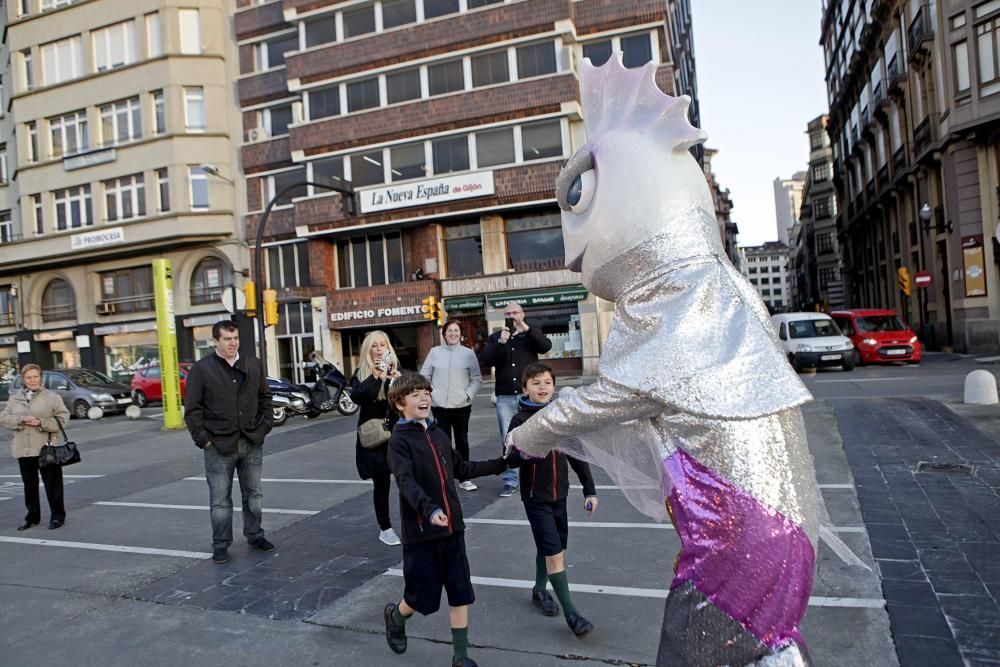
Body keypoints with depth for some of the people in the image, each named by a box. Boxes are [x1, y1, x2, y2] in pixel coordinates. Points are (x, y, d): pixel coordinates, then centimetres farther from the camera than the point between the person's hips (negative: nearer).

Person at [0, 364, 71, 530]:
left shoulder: (52, 397, -1)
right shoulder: (14, 398, 10)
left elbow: (63, 419, -4)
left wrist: (41, 422, -17)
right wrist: (20, 420, -11)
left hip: (46, 448, -4)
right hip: (23, 449, 4)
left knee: (52, 483, 0)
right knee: (29, 484, 13)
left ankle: (57, 516, 9)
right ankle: (32, 517, 25)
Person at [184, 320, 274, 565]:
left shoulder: (254, 365, 6)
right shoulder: (201, 369, -5)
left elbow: (265, 398, 13)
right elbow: (192, 409, -4)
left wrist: (264, 427, 3)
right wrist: (203, 439, -9)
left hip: (252, 443, 4)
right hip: (219, 446, -3)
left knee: (253, 494, 14)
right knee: (220, 500, 5)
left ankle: (254, 535, 29)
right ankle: (221, 545, 17)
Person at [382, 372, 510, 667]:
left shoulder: (438, 434, 9)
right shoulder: (399, 440, -12)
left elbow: (461, 469, 21)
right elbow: (406, 481, -27)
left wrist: (501, 464, 21)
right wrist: (429, 509, -44)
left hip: (452, 527, 6)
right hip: (421, 532, -5)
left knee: (460, 593, 8)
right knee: (423, 596, 7)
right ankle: (395, 615, 41)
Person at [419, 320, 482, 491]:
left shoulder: (469, 353, 1)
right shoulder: (435, 352, 2)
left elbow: (477, 379, 2)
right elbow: (424, 375, 6)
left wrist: (468, 395, -10)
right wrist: (429, 393, -4)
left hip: (462, 405, 0)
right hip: (440, 405, 0)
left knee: (462, 441, 10)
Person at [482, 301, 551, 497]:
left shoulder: (532, 335, 8)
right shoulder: (495, 337, 11)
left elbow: (546, 346, -13)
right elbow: (486, 360, -3)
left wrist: (526, 328, -20)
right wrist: (500, 342, -16)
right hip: (505, 397, 1)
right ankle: (510, 481, 10)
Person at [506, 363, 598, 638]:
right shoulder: (521, 420, -13)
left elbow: (577, 455, 5)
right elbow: (511, 457, -18)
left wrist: (590, 490, 5)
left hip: (559, 494, 5)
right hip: (536, 497, -5)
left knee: (548, 548, 19)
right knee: (555, 554, -7)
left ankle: (539, 590, 42)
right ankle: (571, 614, 2)